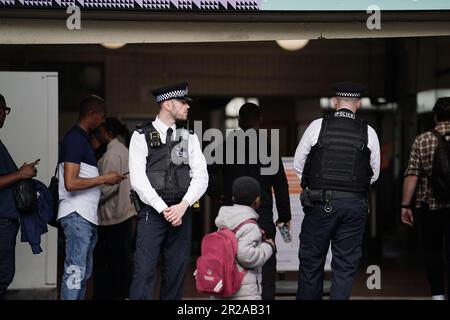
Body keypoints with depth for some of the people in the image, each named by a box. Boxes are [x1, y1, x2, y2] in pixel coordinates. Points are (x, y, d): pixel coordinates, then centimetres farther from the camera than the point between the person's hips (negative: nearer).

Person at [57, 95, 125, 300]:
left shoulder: (82, 138, 18)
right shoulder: (75, 138, -12)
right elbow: (71, 183, -20)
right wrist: (104, 179, -13)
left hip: (86, 215, 10)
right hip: (77, 215, -10)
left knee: (84, 273, 12)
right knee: (75, 272, -9)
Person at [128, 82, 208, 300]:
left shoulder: (189, 138, 12)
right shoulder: (141, 136, 0)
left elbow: (201, 176, 3)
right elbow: (138, 178, -8)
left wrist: (183, 205, -13)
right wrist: (163, 209, -13)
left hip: (181, 211, 4)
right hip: (152, 212, -4)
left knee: (176, 273, 7)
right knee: (145, 272, -9)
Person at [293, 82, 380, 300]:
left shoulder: (318, 126, -3)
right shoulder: (368, 132, 0)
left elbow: (298, 165, 4)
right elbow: (374, 174, 9)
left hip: (320, 202, -1)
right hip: (355, 204, 1)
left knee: (311, 260, 10)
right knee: (346, 264, 6)